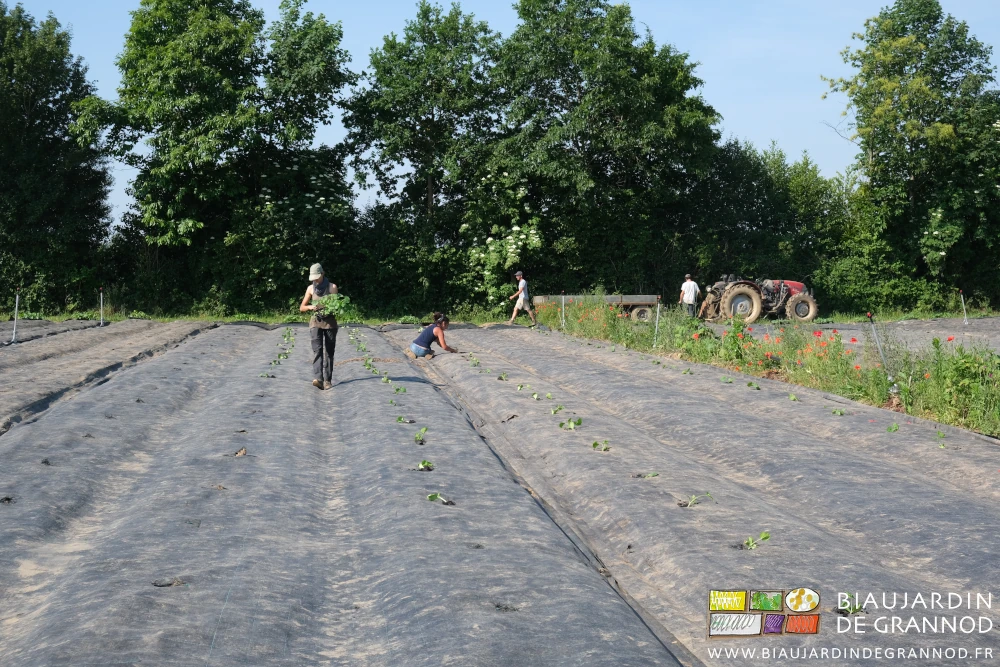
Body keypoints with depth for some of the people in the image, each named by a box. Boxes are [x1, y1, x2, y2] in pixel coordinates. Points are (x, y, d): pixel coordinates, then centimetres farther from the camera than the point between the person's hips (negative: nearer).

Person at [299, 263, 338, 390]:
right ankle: (318, 378, -30)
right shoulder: (310, 288, 6)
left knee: (329, 352, 0)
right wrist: (310, 307, -12)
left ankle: (327, 380, 6)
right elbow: (302, 308, 9)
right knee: (317, 350, -16)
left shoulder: (332, 287, 0)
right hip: (315, 322, 1)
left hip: (330, 322, -1)